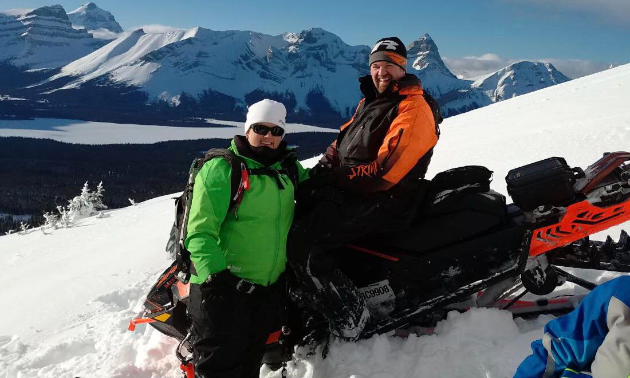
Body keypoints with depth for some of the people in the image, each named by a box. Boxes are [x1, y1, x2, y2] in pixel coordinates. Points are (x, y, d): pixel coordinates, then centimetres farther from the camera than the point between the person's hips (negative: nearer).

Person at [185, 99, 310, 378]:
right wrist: (213, 274, -29)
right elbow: (201, 230, -17)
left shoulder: (290, 168, 8)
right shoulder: (221, 168, -10)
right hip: (223, 284, -6)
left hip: (271, 288, 6)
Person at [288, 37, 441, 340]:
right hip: (346, 189, 10)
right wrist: (317, 174, -1)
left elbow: (386, 170, -21)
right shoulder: (369, 102, 18)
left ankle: (351, 321, -17)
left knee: (302, 243, -25)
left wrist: (334, 179, -15)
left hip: (380, 201, -10)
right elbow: (340, 143, 20)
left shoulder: (414, 109, -11)